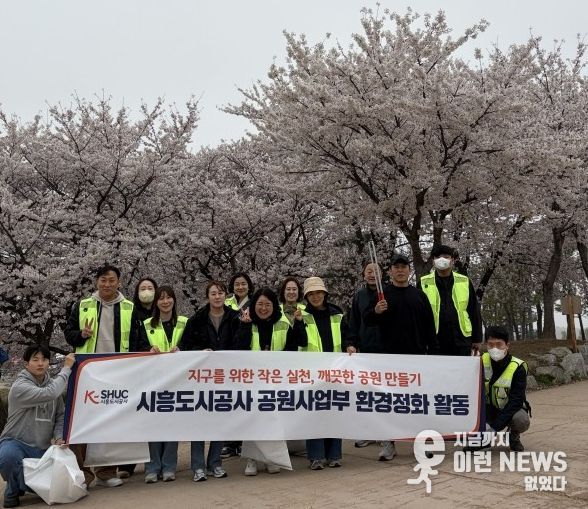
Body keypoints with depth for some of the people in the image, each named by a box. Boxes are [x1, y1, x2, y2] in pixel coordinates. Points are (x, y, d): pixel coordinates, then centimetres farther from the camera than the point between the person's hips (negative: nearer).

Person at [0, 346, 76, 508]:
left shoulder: (52, 384, 6)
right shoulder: (19, 387, -15)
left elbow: (60, 415, 8)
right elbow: (49, 393, -31)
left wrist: (59, 437, -10)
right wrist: (66, 368, -22)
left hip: (43, 448, 5)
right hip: (16, 442, -5)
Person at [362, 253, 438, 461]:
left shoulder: (419, 294, 11)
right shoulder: (383, 293, 3)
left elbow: (429, 326, 11)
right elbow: (367, 320, -2)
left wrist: (433, 351, 4)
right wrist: (375, 311, -23)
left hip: (417, 355, 2)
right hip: (390, 355, -2)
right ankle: (388, 443, 11)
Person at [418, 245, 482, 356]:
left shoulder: (464, 282, 7)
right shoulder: (424, 283, 2)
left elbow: (474, 312, 9)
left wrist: (477, 339, 7)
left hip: (462, 342, 1)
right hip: (434, 343, -1)